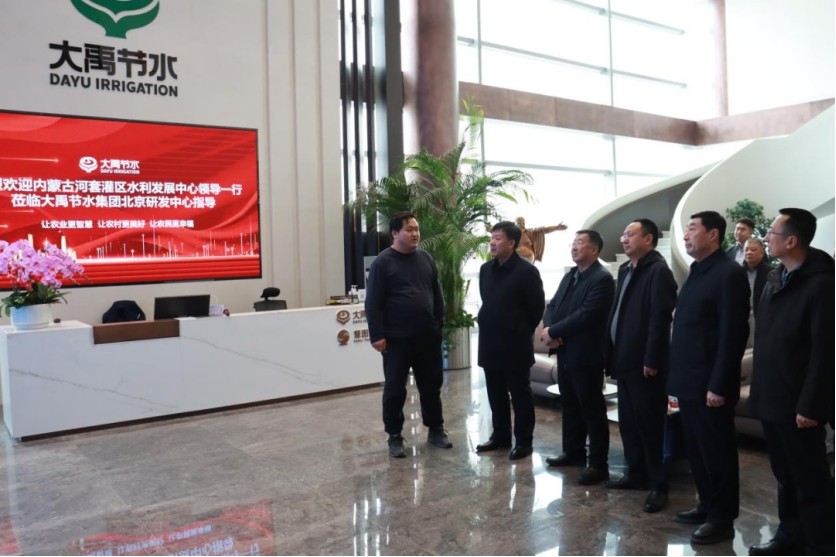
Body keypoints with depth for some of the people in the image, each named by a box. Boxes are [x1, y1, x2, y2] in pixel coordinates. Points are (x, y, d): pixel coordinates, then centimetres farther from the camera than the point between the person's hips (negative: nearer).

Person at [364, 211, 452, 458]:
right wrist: (377, 335, -14)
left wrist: (439, 323, 12)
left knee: (432, 385, 13)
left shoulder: (426, 259, 9)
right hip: (397, 338, -5)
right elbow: (373, 303, -10)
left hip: (428, 336, 5)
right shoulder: (383, 262, -8)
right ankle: (394, 437, 18)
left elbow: (437, 294, 16)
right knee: (395, 389, 5)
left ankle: (436, 430, 28)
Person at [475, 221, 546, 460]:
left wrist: (523, 330, 1)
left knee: (520, 394, 5)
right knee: (495, 393, 14)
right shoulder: (486, 269, 8)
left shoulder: (526, 271, -13)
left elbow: (537, 306, -8)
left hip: (515, 343, -6)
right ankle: (500, 436, 27)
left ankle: (524, 441, 16)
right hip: (489, 342, 6)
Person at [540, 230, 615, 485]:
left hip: (586, 355, -8)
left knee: (592, 410, 0)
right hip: (565, 352, 9)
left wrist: (553, 332, -16)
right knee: (570, 406, 18)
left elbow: (585, 315, -23)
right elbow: (553, 305, 11)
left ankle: (598, 464, 9)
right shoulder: (569, 276, 14)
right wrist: (549, 329, -9)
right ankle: (573, 452, 32)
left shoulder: (602, 278, -14)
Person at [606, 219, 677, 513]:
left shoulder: (658, 271, -14)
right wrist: (613, 353, 13)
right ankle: (636, 473, 30)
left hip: (644, 363, -9)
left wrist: (651, 360, -21)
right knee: (628, 422, 16)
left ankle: (658, 485, 11)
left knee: (649, 425, 0)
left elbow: (659, 319, -19)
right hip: (625, 360, 9)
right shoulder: (626, 270, 14)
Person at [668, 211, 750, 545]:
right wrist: (678, 376, 13)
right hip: (689, 382, 8)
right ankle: (708, 505, 31)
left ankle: (722, 519, 17)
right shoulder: (696, 273, 13)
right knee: (696, 450, 17)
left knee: (717, 452, 4)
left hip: (709, 384, -8)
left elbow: (733, 334, -18)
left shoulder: (729, 274, -13)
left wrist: (718, 385, -20)